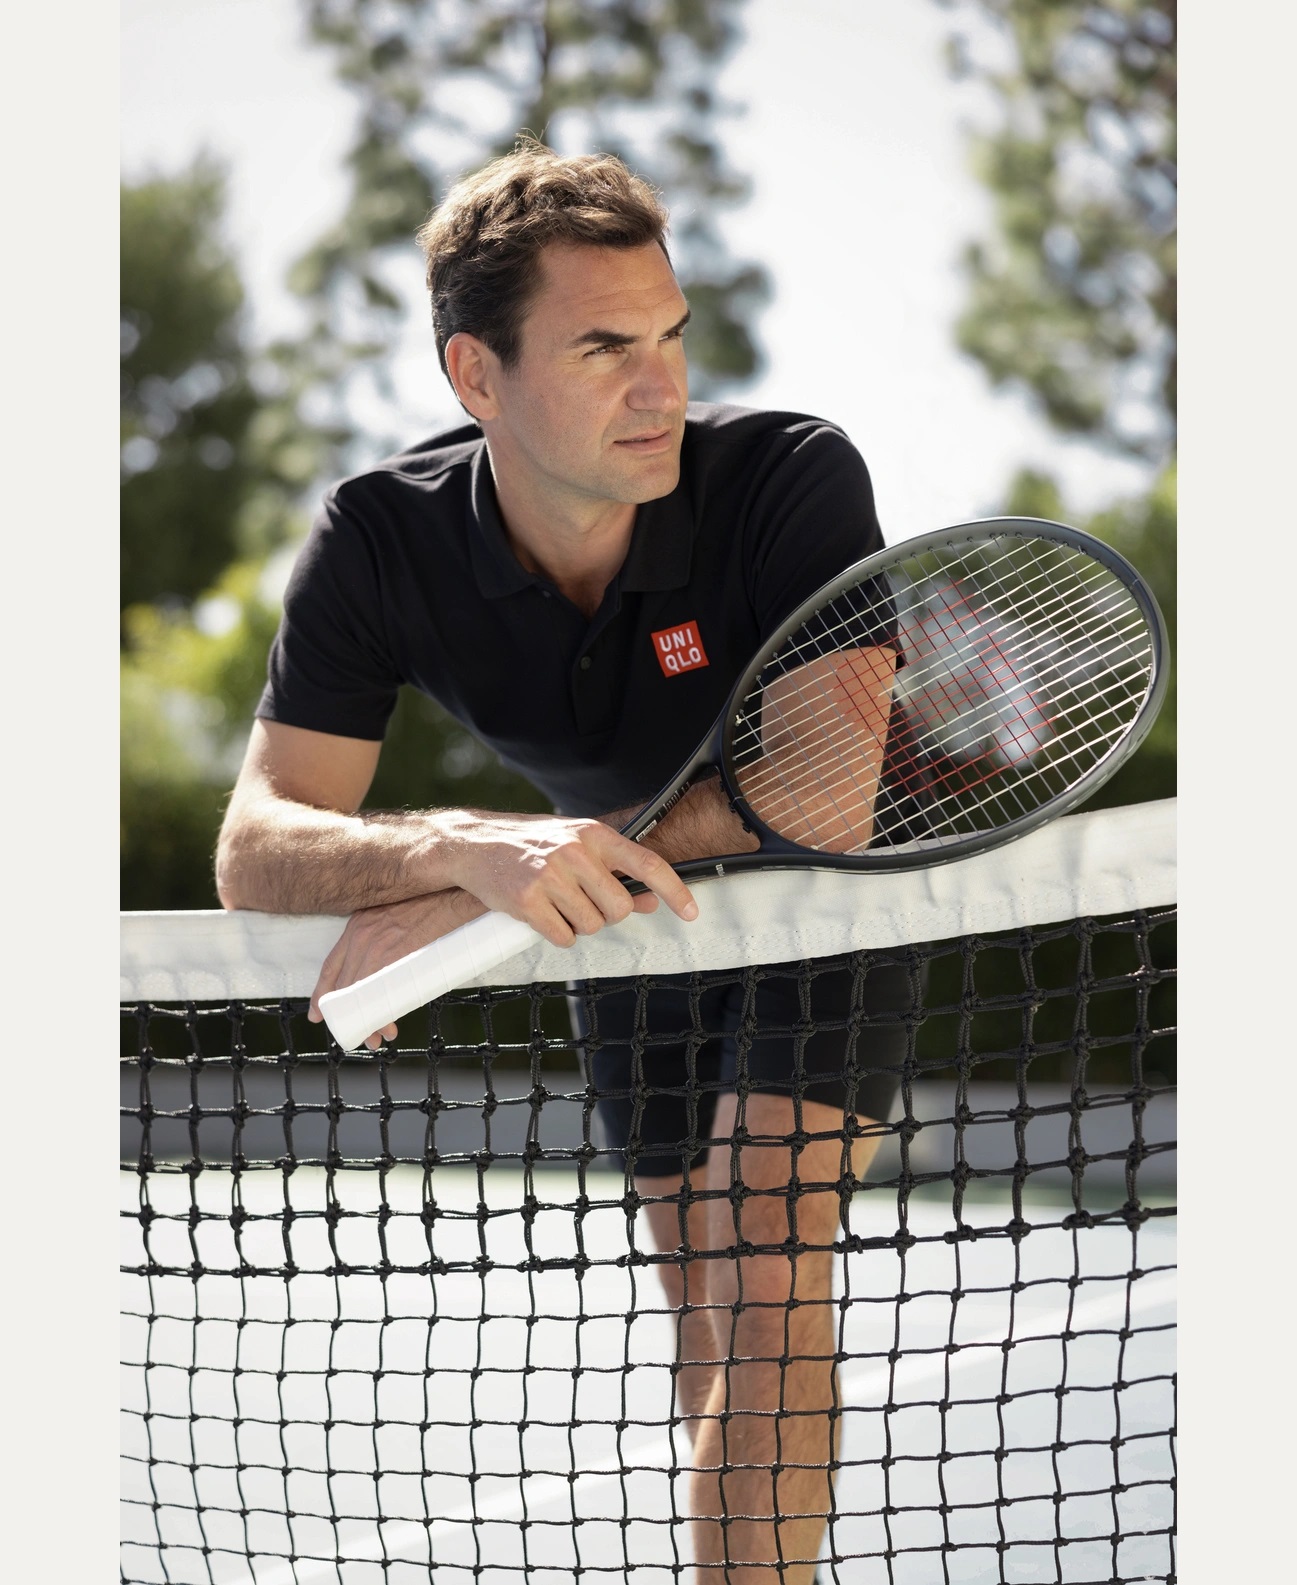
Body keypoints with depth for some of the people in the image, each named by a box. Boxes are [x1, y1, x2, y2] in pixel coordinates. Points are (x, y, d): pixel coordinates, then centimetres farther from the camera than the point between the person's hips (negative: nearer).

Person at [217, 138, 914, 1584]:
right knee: (704, 1316, 12)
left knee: (763, 1278, -22)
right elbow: (257, 848, -27)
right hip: (631, 921, 4)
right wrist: (477, 849, -51)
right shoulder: (383, 541, -24)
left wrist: (456, 909, -46)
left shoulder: (794, 477, -33)